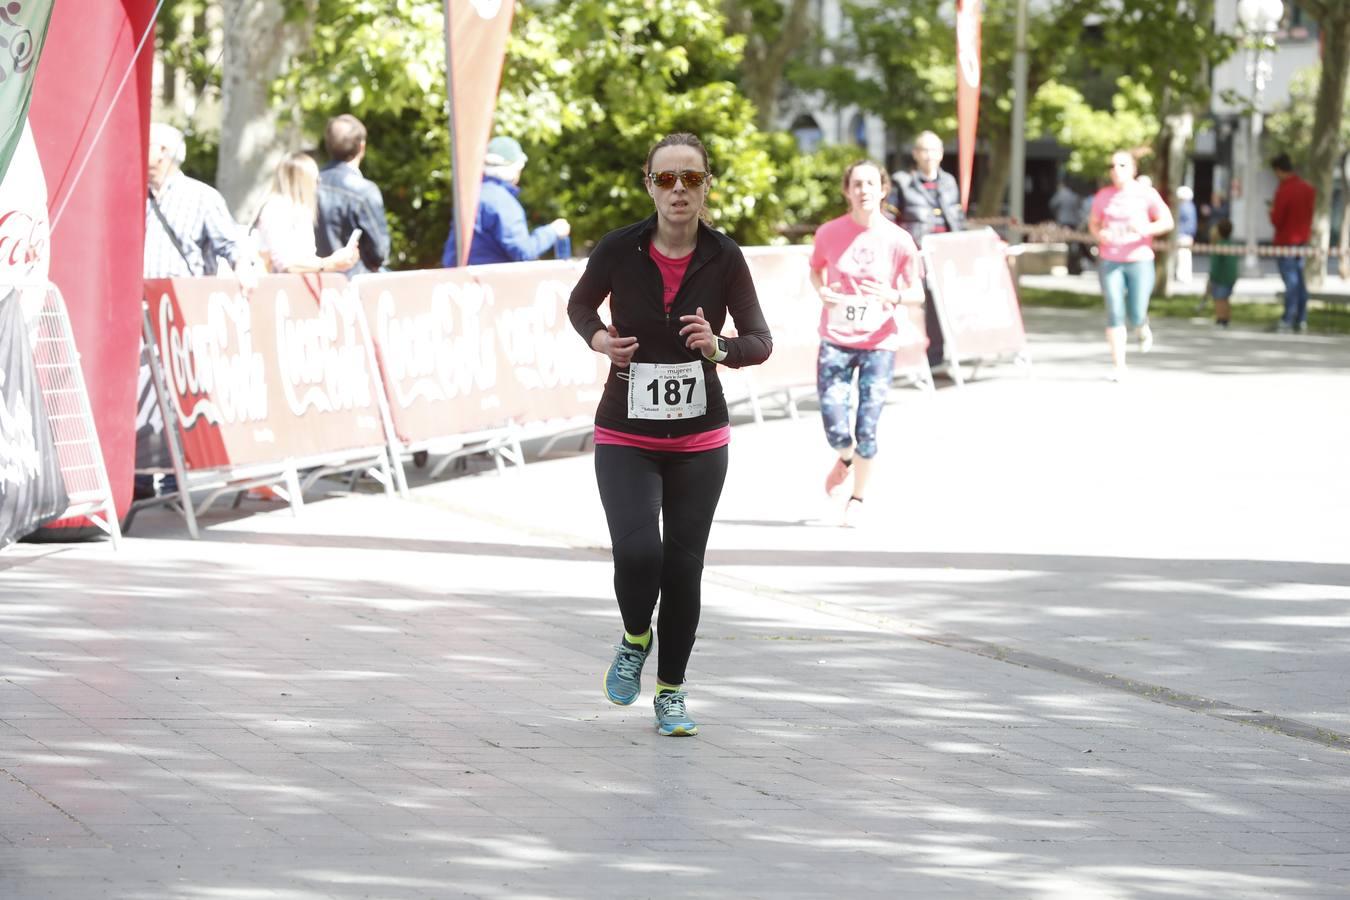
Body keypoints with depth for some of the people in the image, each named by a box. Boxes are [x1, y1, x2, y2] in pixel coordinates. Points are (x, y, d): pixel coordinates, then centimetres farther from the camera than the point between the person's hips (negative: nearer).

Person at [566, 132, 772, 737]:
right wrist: (598, 339, -11)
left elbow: (760, 341, 0)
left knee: (683, 567, 4)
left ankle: (671, 691, 23)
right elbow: (580, 304, 10)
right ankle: (635, 640, 15)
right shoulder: (620, 250, -10)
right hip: (626, 438, -1)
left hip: (699, 441, 1)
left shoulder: (723, 258, -8)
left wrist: (720, 348, -21)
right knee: (637, 551, -18)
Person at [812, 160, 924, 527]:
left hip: (879, 342, -1)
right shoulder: (829, 234, -3)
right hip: (836, 341, 1)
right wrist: (822, 291, -6)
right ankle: (846, 459, 33)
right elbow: (816, 269, 16)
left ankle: (858, 498, 22)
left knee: (867, 429, -3)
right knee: (835, 429, -5)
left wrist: (894, 296, -21)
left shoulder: (898, 241, -7)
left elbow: (918, 293, 1)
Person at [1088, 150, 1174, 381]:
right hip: (1110, 262, 1)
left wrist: (1146, 229, -19)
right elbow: (1093, 223, 16)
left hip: (1139, 260, -1)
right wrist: (1100, 234, -7)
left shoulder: (1146, 194, -2)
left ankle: (1143, 329, 35)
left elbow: (1167, 222, 0)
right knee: (1115, 314, -7)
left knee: (1135, 316, -4)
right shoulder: (1104, 196, 3)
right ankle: (1118, 366, -1)